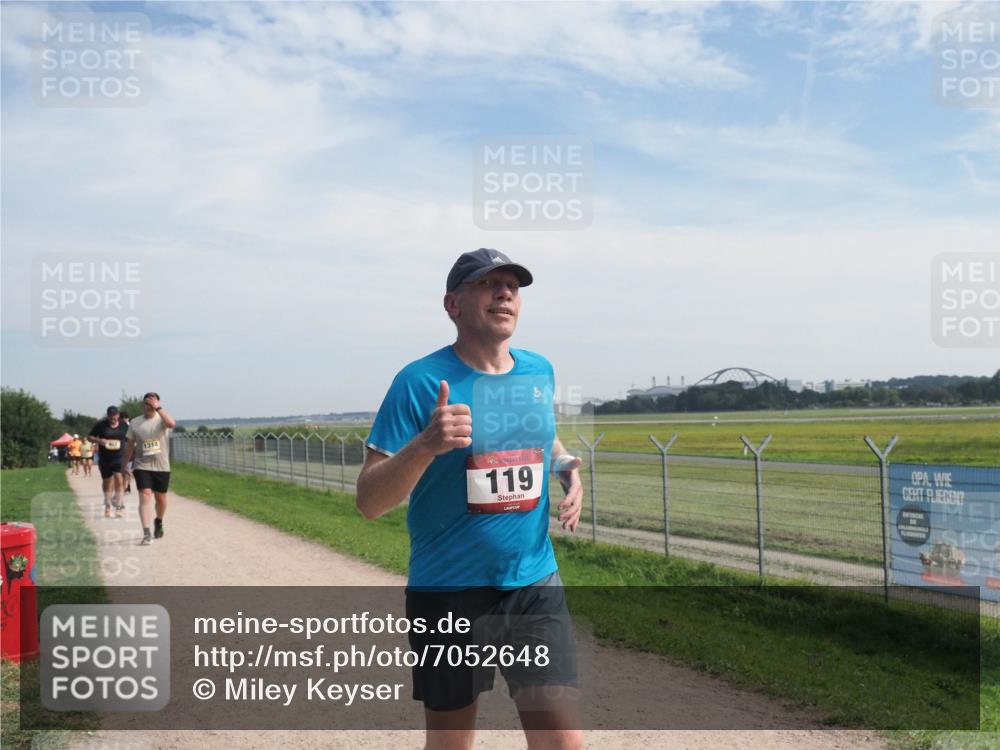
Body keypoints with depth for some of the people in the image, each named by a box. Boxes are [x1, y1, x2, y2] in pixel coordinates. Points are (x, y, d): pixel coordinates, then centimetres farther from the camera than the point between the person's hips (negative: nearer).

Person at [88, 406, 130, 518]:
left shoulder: (124, 426, 3)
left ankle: (118, 505, -8)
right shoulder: (101, 425, 1)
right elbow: (89, 437, 6)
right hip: (104, 458, 1)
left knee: (119, 479, -16)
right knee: (107, 481, 12)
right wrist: (99, 440, -14)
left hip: (119, 457, -1)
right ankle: (108, 505, 29)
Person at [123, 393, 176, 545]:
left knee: (161, 498, 13)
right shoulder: (135, 423, 2)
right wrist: (125, 466, 13)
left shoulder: (161, 419, -5)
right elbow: (130, 446, 11)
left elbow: (172, 424, -31)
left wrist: (158, 408, -30)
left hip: (162, 467, 0)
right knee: (145, 496, -15)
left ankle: (159, 522, 42)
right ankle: (146, 533, -18)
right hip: (142, 466, 0)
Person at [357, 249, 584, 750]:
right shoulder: (421, 381, -12)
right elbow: (369, 502, -15)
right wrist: (426, 445, -32)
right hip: (447, 594, -3)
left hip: (535, 585, 4)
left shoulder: (539, 371, 4)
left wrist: (568, 466, 2)